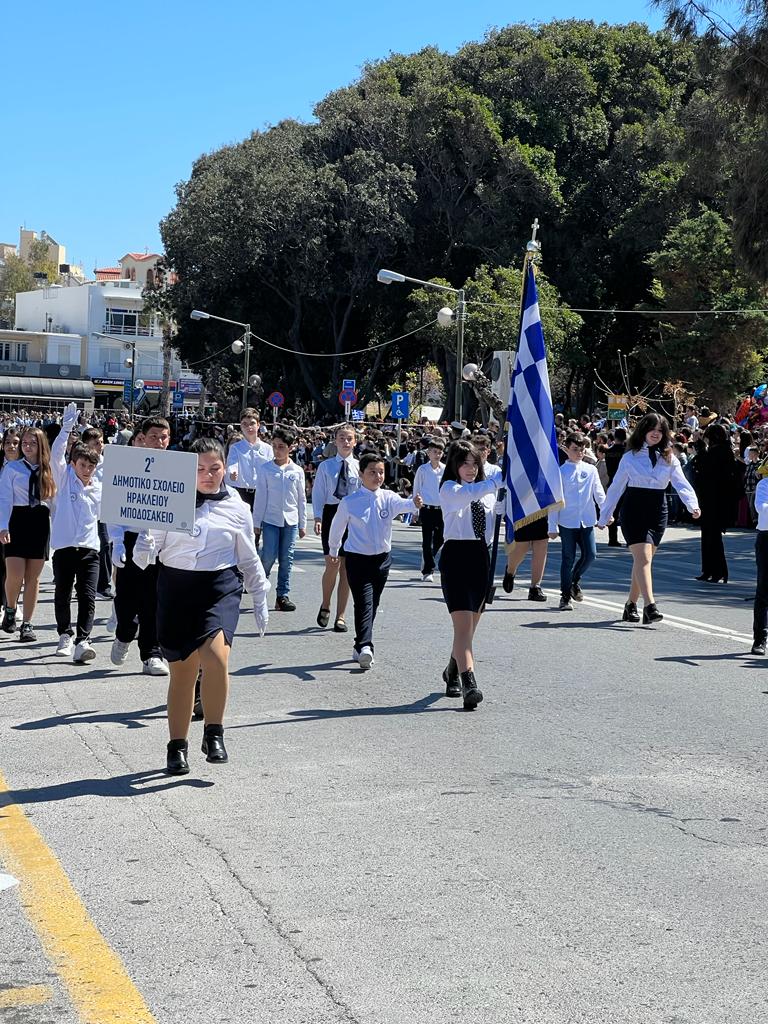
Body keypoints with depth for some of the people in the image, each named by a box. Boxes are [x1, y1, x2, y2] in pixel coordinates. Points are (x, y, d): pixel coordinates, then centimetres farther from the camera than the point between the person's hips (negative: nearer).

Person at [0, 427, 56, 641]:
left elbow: (53, 499, 10)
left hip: (40, 521, 2)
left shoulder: (49, 470, 10)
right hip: (18, 520, -2)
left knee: (33, 577, 2)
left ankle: (27, 624, 9)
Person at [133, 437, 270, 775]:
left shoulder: (236, 508, 7)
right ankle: (177, 747, 17)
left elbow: (249, 560, 17)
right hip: (176, 586, 1)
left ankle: (214, 733, -9)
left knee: (216, 654, -24)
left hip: (221, 586, 0)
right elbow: (148, 546, 5)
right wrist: (144, 550, -18)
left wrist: (260, 601, 17)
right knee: (182, 669, 3)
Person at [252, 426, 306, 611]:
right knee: (269, 556, -8)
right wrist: (256, 522, 1)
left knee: (286, 559, 4)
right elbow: (260, 496, 1)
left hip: (290, 521, 2)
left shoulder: (297, 471, 4)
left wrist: (302, 524, 9)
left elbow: (301, 499, 9)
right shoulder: (266, 469, -1)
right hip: (270, 519, -2)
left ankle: (283, 596, 10)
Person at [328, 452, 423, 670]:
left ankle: (360, 648, 24)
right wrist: (333, 550, 22)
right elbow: (337, 527, 9)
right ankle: (364, 648, -26)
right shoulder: (349, 502, -7)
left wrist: (414, 503, -46)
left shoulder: (388, 498, -1)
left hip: (382, 558, 4)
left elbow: (401, 505, -24)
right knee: (364, 603, -15)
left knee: (373, 604, 12)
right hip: (358, 559, -4)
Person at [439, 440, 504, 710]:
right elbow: (467, 494, -25)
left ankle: (453, 673, 36)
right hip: (457, 555, -6)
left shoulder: (485, 491, 17)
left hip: (482, 557, 6)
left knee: (470, 626, 14)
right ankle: (469, 684, -24)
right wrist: (499, 482, -36)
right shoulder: (449, 489, -3)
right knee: (463, 625, -15)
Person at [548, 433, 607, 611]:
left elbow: (599, 494, 10)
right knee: (568, 559, 1)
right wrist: (552, 526, -4)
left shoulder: (591, 470, 7)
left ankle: (575, 580, 24)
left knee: (590, 554, -5)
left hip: (587, 521, 3)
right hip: (567, 521, -3)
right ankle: (566, 596, 12)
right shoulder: (561, 472, -1)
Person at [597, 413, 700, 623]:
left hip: (657, 512, 3)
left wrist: (693, 505, -25)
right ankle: (650, 606, -26)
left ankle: (631, 605, 22)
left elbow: (682, 485, -6)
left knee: (643, 559, 8)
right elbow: (616, 488, 8)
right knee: (643, 558, -16)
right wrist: (604, 517, 10)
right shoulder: (630, 457, 2)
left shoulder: (669, 459, 7)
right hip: (634, 511, -3)